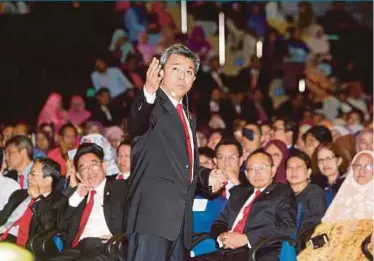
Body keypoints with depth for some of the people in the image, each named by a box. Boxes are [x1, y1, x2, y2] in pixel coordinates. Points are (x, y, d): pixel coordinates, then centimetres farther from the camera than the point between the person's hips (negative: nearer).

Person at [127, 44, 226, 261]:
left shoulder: (189, 118, 25)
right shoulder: (151, 105, -2)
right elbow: (135, 127, -27)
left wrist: (206, 177, 12)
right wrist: (149, 92, -44)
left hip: (180, 217, 9)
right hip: (153, 213, -8)